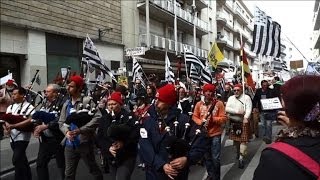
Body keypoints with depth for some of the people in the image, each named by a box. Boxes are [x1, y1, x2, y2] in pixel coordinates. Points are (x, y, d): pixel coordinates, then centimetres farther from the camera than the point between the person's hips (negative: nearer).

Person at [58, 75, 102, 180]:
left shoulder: (87, 101, -10)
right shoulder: (66, 104, 10)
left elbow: (98, 117, -20)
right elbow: (61, 122, 11)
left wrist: (81, 130, -23)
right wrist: (66, 132, -10)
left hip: (84, 143, -5)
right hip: (70, 144, 6)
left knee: (93, 169, 12)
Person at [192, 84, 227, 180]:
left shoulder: (219, 103, -6)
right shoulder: (199, 104, 1)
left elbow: (224, 118, -8)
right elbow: (194, 117, 4)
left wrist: (213, 119, -23)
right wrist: (201, 122, -14)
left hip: (215, 134, -3)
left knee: (215, 158, 0)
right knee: (207, 157, 15)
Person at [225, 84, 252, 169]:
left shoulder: (246, 97, -2)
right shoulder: (230, 98, 10)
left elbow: (249, 108, -12)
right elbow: (227, 108, -1)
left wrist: (246, 118, -27)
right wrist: (237, 111, -14)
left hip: (243, 120, -4)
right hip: (234, 121, 4)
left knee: (243, 139, -8)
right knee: (235, 138, 13)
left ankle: (241, 158, -6)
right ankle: (238, 152, 35)